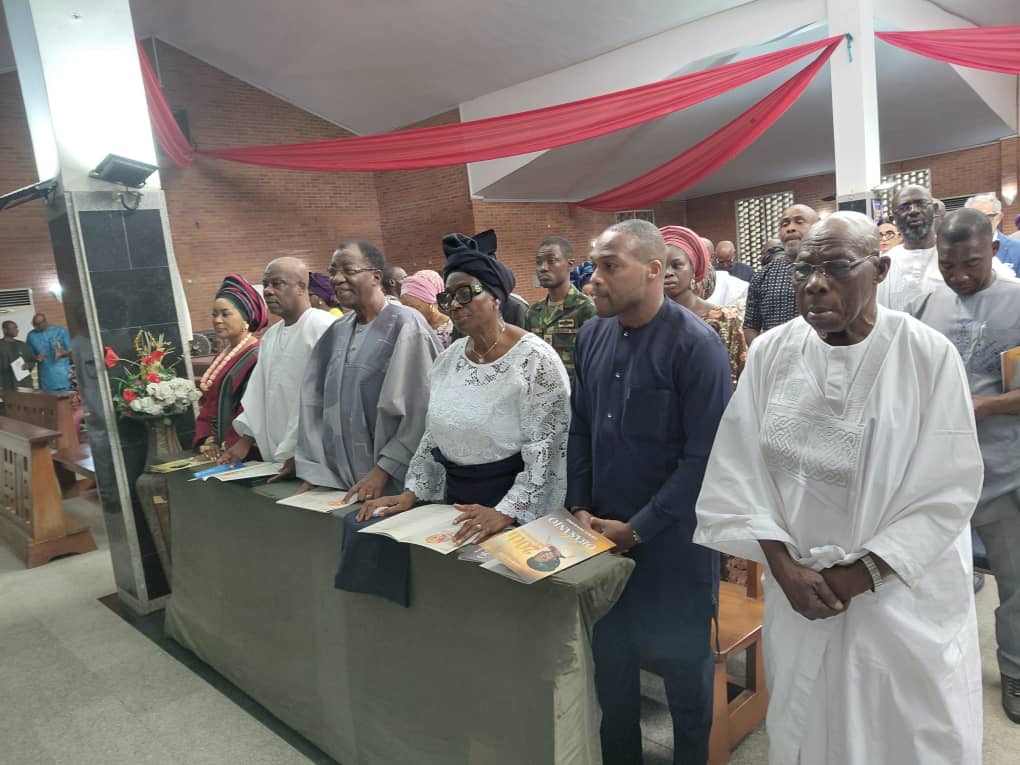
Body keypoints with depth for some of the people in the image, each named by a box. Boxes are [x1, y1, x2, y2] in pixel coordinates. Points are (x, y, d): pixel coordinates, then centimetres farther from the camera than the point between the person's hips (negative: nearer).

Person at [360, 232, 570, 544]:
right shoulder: (449, 358, 4)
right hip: (455, 500, 6)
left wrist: (506, 512, -25)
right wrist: (411, 492, 6)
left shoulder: (535, 359, -16)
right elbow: (434, 434, 12)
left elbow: (545, 449, -18)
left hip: (517, 512, -6)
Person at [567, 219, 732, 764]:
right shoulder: (592, 336, 2)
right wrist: (579, 507, 0)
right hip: (604, 533, 5)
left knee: (682, 659, 14)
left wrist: (640, 528, -15)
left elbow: (704, 455, -18)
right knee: (609, 657, 18)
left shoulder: (696, 344, -16)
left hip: (672, 539, -5)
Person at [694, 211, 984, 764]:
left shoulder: (929, 355, -11)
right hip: (800, 590, 2)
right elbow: (739, 468, -3)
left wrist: (862, 573, -13)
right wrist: (784, 567, -10)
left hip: (906, 594, -2)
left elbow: (948, 488, -10)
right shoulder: (771, 353, -4)